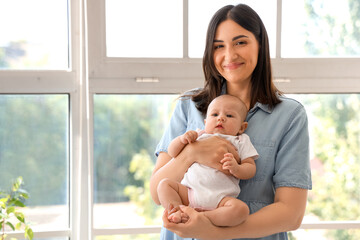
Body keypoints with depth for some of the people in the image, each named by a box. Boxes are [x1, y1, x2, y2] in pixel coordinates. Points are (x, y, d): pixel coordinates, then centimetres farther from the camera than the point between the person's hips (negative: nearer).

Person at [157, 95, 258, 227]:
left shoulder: (241, 141, 16)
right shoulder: (197, 137, 21)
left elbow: (251, 169, 8)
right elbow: (172, 153, 20)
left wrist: (236, 169, -15)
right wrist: (182, 139, -1)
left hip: (220, 198, -2)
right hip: (190, 191, 3)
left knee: (241, 209, -31)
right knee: (164, 184, -14)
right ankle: (178, 211, -30)